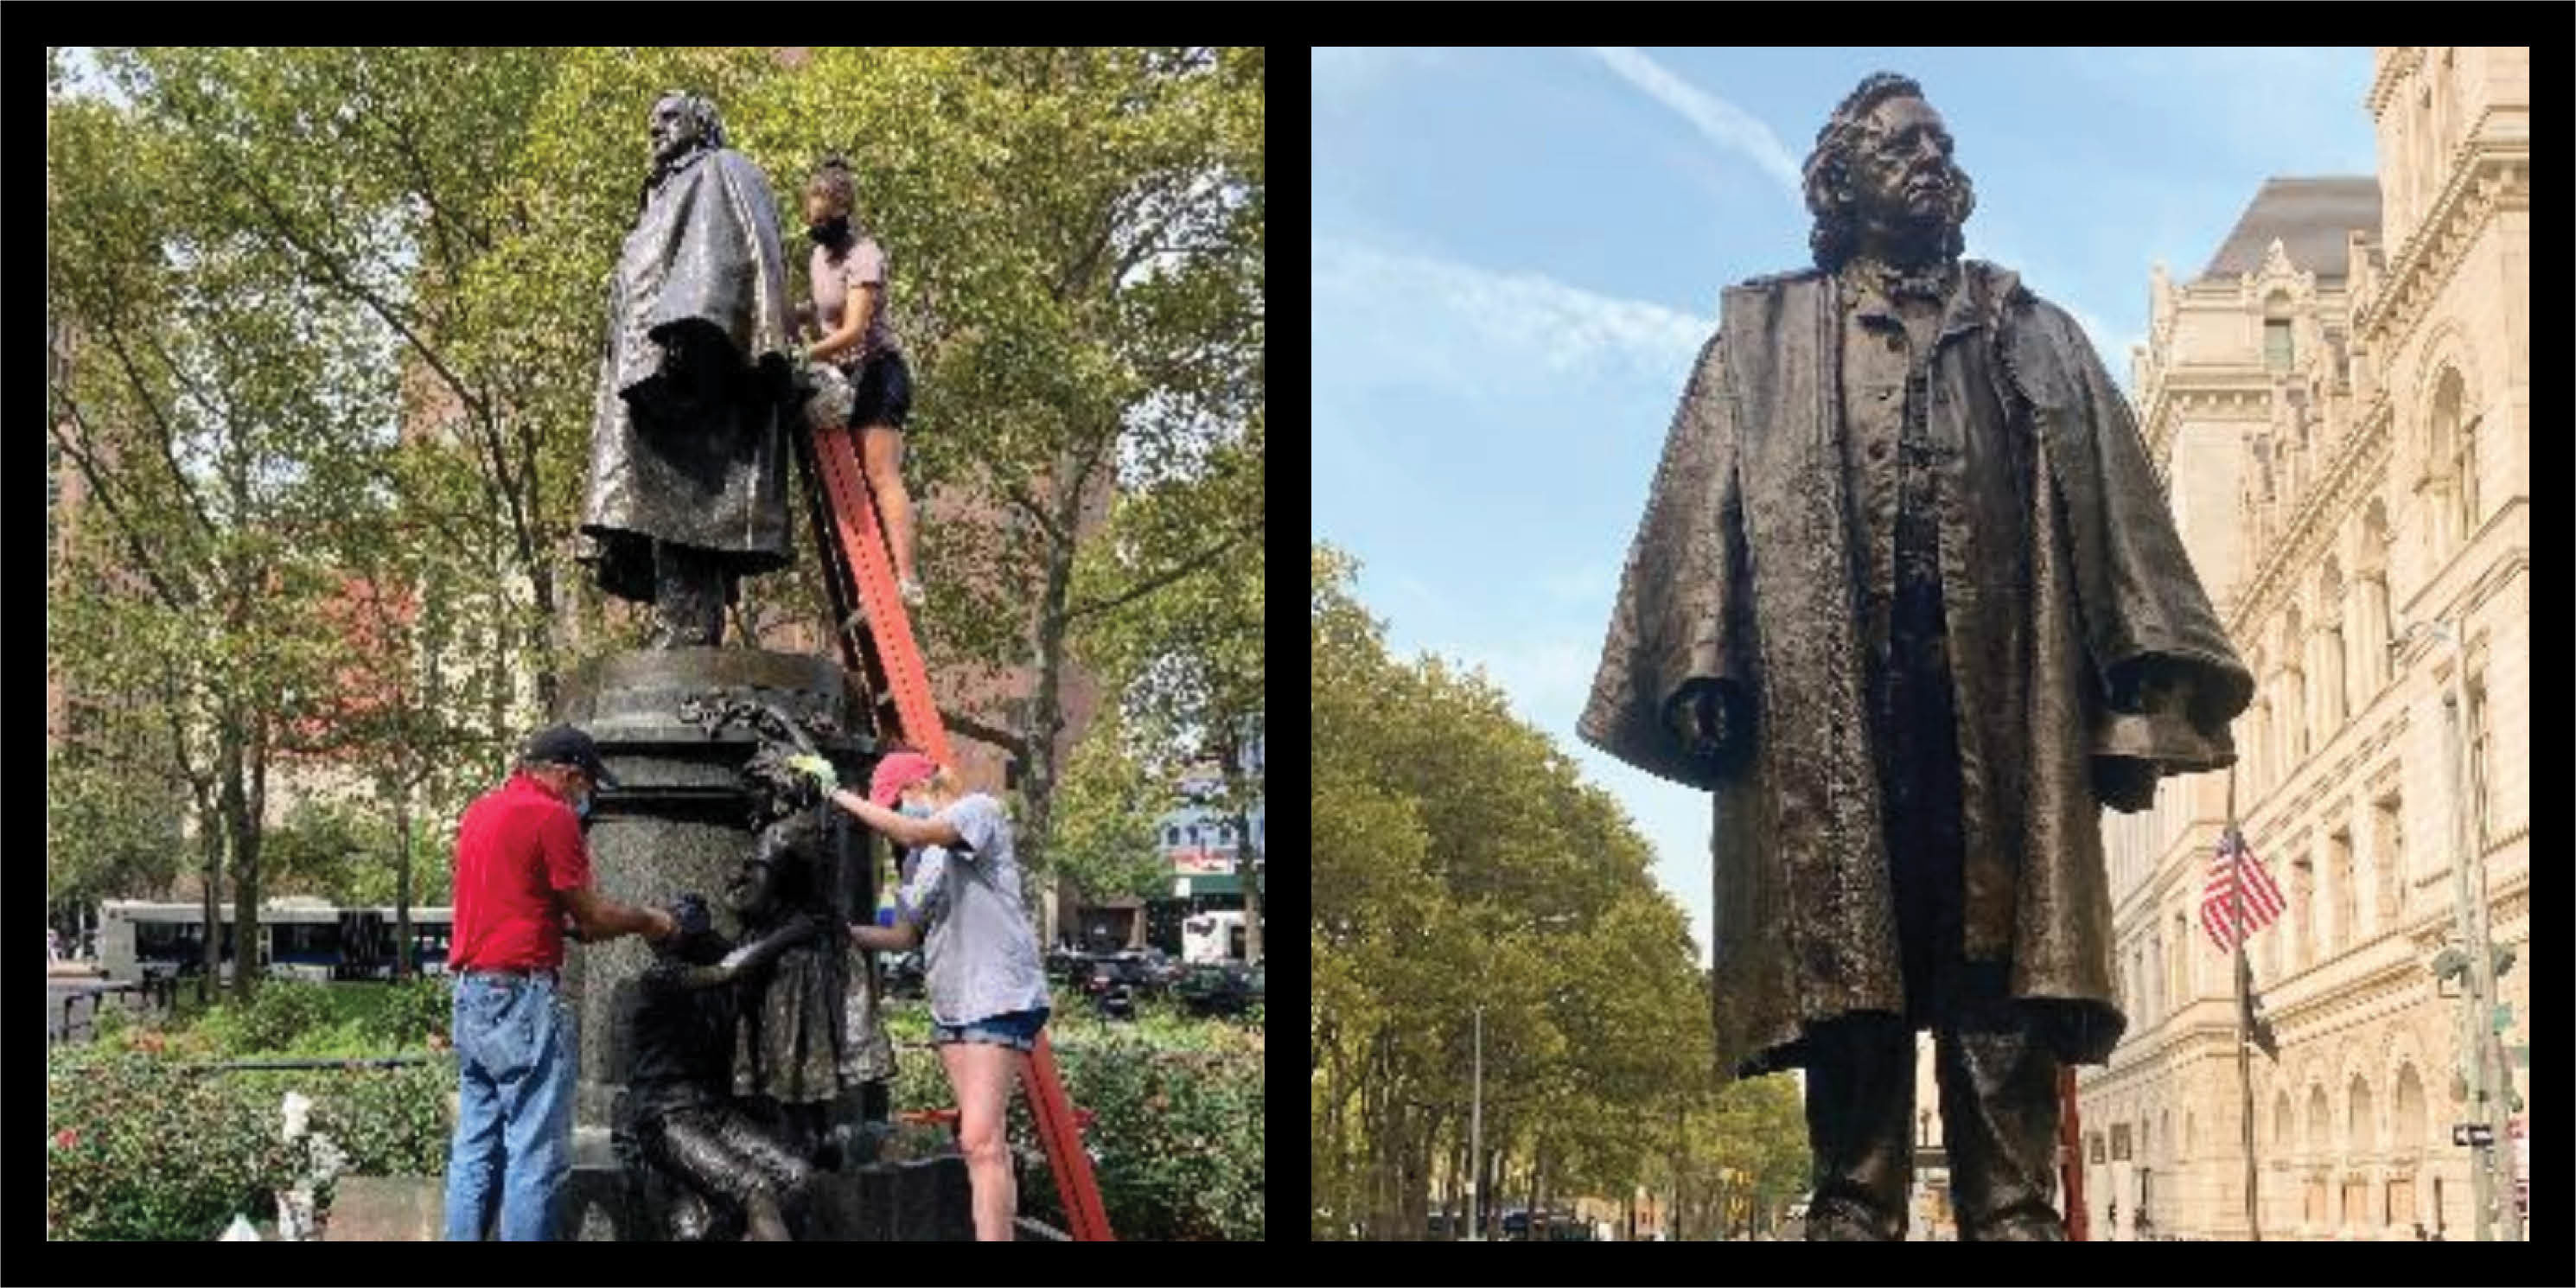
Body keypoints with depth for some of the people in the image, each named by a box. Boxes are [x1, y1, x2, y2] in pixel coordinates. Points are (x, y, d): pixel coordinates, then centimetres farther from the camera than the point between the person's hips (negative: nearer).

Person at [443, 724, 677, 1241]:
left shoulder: (480, 810, 15)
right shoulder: (552, 816, -11)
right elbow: (592, 915, -8)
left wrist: (571, 923, 21)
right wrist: (647, 921, 8)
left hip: (470, 994, 9)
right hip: (523, 995, -9)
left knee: (475, 1149, 12)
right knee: (536, 1157, -5)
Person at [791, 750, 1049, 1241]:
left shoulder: (979, 810, -4)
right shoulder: (919, 860, 20)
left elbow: (912, 831, -22)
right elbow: (905, 936, 21)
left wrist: (839, 793, -17)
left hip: (999, 997, -9)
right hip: (950, 1004, 9)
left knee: (981, 1140, -17)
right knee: (982, 1139, 7)